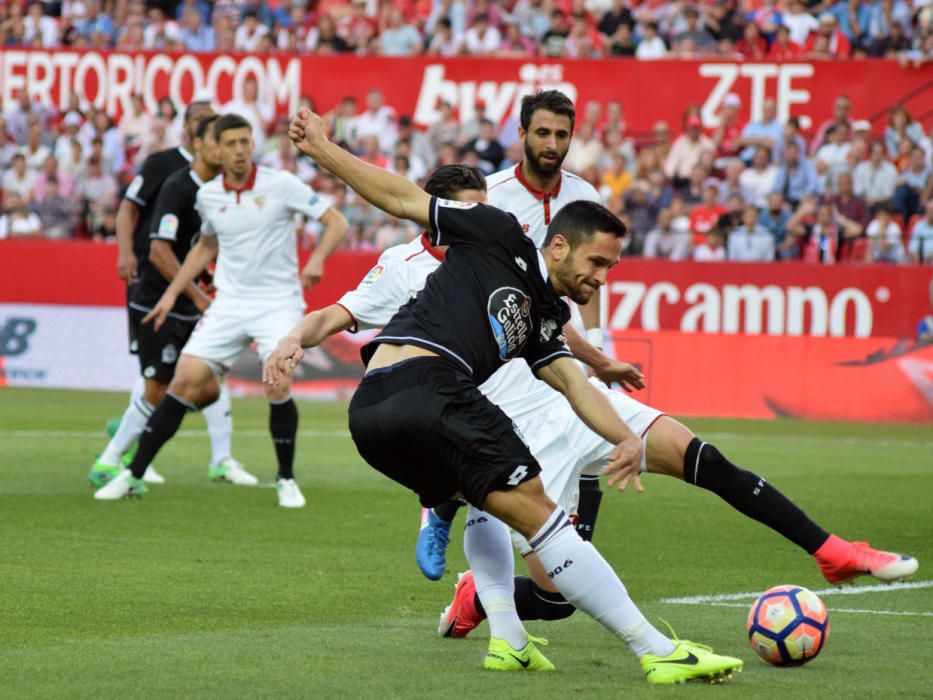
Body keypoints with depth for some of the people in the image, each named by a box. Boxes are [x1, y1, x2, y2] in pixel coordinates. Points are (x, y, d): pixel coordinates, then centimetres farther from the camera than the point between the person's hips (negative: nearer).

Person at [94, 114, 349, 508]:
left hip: (278, 302, -3)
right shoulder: (208, 196, 4)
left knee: (278, 387, -21)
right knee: (186, 380, -6)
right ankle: (133, 475, 1)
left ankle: (286, 480, 0)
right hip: (229, 304, 3)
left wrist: (317, 259, -26)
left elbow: (337, 223, -8)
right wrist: (172, 293, 19)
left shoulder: (280, 185, -9)